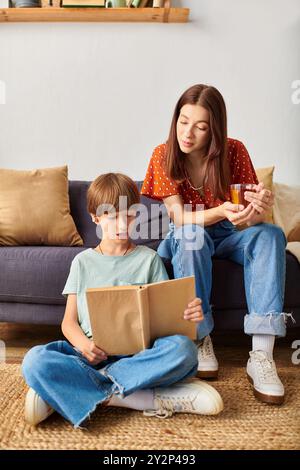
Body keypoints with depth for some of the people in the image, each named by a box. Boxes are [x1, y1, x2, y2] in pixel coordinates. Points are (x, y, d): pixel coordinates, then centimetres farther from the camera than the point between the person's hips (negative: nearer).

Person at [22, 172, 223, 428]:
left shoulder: (149, 258, 11)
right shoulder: (83, 262, 13)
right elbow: (69, 321, 9)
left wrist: (187, 314, -18)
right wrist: (84, 345, -14)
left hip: (139, 352, 0)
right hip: (92, 353, 0)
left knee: (183, 348, -32)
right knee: (35, 360, -28)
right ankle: (151, 401, -27)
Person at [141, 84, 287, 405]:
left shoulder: (234, 151, -13)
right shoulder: (164, 155, -14)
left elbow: (250, 217, -15)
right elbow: (179, 217, -22)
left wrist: (260, 207, -41)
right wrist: (220, 212, -42)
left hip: (226, 235, 2)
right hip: (186, 236, -1)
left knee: (271, 235, -28)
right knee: (191, 237, -36)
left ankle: (261, 355, -34)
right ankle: (200, 339, -24)